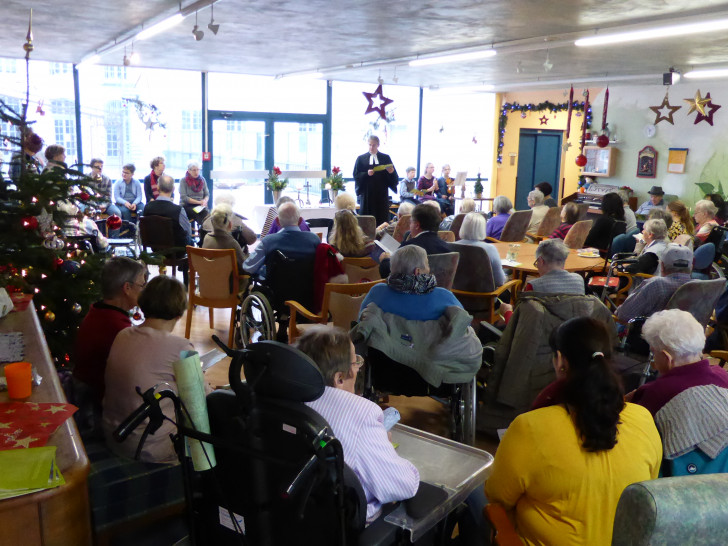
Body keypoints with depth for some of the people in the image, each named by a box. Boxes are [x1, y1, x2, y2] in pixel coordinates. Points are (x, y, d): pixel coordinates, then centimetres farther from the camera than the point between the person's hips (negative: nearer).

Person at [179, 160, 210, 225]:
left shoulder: (202, 180, 12)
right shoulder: (183, 181, -1)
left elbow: (207, 194, 14)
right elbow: (183, 197, -8)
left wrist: (205, 201, -11)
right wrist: (199, 202, -14)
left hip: (200, 206, 3)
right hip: (187, 206, -3)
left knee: (207, 213, -33)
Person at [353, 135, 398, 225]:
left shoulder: (385, 158, 12)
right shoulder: (361, 158, 10)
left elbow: (394, 177, 9)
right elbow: (356, 175, 2)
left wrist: (391, 172, -14)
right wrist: (366, 174, -16)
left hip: (381, 194, 1)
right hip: (367, 193, -1)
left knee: (382, 219, -4)